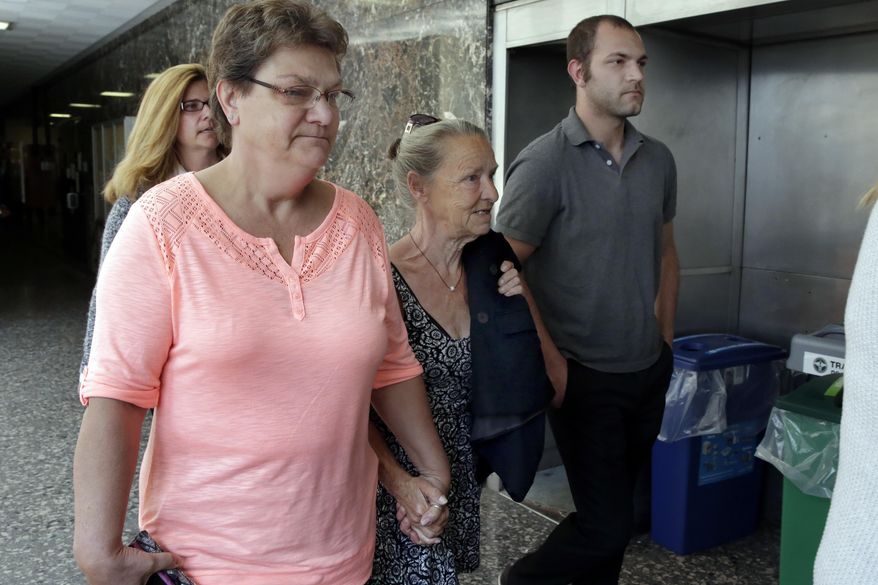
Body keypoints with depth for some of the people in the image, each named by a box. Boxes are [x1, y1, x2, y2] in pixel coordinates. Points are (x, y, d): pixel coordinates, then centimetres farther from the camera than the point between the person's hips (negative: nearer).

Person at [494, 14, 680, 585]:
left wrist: (665, 337, 13)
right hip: (585, 378, -6)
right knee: (608, 522, -2)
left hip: (649, 372, 6)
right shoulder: (545, 162, -14)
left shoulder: (658, 159, 5)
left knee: (612, 512, 17)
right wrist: (549, 360, -14)